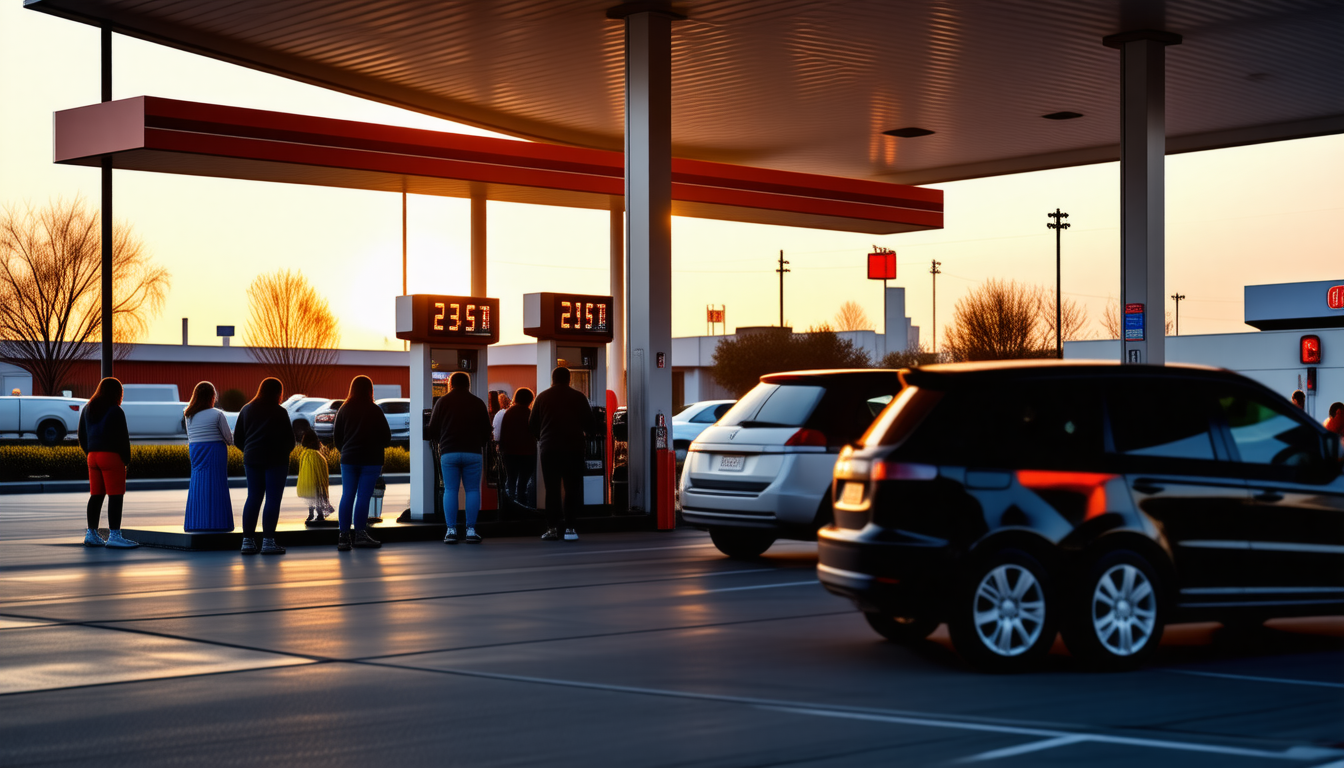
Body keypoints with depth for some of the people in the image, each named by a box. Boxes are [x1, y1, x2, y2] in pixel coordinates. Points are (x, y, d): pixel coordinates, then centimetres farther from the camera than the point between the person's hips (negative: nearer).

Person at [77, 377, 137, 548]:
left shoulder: (87, 410, 14)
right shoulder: (115, 411, -9)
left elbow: (82, 436, 16)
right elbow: (122, 438, -10)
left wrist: (89, 453, 18)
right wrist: (126, 459, -1)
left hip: (93, 455, 8)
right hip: (112, 456, -8)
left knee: (96, 495, 12)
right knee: (115, 496, -6)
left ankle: (91, 534, 15)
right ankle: (114, 536, -10)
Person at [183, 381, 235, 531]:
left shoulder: (188, 415, 5)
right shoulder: (217, 414, -10)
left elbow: (190, 438, 10)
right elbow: (229, 438, -6)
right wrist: (229, 441, 14)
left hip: (195, 451, 5)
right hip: (215, 451, -5)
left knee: (196, 484, 9)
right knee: (215, 485, 0)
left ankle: (195, 523, 7)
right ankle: (214, 521, -1)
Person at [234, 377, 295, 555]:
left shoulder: (246, 410, 7)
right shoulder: (280, 412, -7)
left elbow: (237, 438, 8)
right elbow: (290, 439, -6)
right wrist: (284, 452, 13)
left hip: (252, 460, 5)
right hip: (275, 460, -5)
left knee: (253, 499, 9)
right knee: (273, 499, -2)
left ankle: (247, 540, 6)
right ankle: (268, 542, -6)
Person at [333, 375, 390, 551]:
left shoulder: (343, 410, 4)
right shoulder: (375, 411, -6)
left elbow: (336, 438, 9)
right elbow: (386, 438, -4)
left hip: (348, 459, 3)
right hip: (371, 460, -3)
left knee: (347, 496, 6)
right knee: (363, 496, -2)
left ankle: (344, 536, 4)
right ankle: (359, 535, -2)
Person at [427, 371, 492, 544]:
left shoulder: (442, 402, 4)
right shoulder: (478, 403, 7)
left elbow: (433, 430, 6)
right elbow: (487, 431, 9)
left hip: (448, 452, 0)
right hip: (472, 452, 0)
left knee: (450, 490, 3)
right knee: (472, 490, 4)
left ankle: (451, 530, -2)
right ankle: (471, 530, -1)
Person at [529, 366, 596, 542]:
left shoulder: (542, 397, 6)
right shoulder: (578, 397, 4)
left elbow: (532, 425, 8)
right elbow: (589, 424, 5)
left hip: (549, 448, 1)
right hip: (574, 448, -1)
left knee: (552, 488, 4)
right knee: (572, 488, 3)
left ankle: (553, 527, -1)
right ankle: (569, 527, -4)